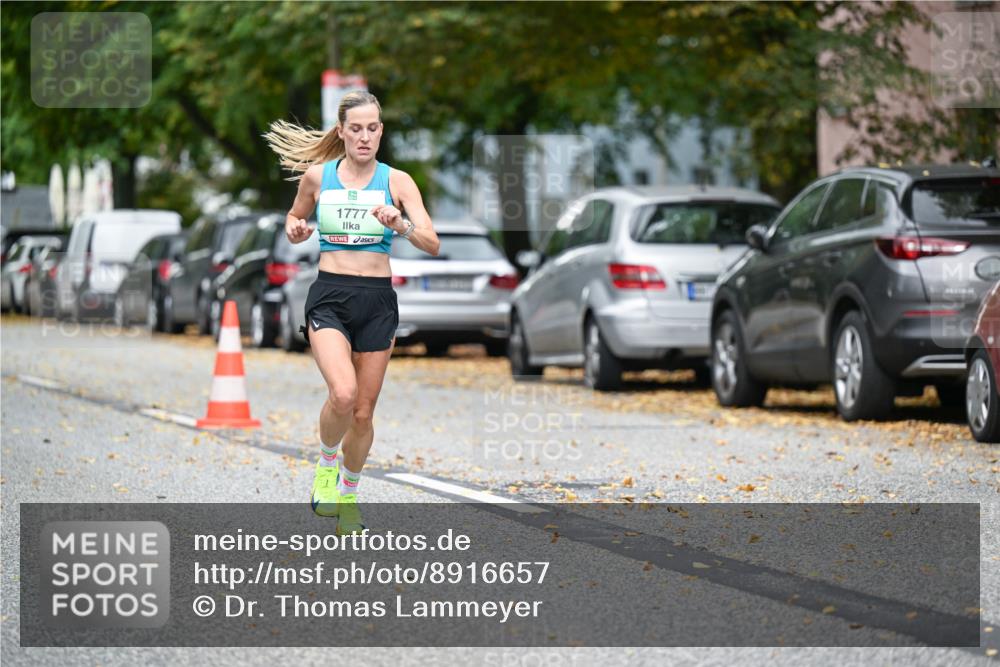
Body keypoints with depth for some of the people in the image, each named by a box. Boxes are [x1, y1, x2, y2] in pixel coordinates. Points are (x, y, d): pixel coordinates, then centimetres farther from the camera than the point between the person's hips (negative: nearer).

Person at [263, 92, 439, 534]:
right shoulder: (317, 176, 3)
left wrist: (401, 225, -25)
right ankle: (326, 462, 5)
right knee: (343, 394, -25)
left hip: (377, 301, 1)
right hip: (329, 297, -1)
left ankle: (348, 495, 28)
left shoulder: (397, 181, 1)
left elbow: (432, 244, -6)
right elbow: (295, 220, 21)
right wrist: (295, 230, -2)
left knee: (363, 412, 5)